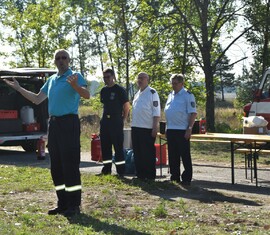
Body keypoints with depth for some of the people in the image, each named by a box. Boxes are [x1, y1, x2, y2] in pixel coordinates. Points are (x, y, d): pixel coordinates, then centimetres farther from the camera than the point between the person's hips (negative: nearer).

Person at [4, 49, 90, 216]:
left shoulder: (75, 76, -5)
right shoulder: (51, 80, 17)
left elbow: (87, 95, -21)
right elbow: (37, 99, 23)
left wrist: (75, 86, -40)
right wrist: (19, 88, 18)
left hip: (69, 122, -8)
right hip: (54, 123, 8)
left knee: (70, 165, -8)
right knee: (56, 166, 10)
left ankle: (74, 205, -2)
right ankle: (63, 203, 18)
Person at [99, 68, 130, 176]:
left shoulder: (120, 90, -5)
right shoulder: (103, 90, 13)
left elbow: (126, 106, -4)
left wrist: (122, 120, -2)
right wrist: (105, 116, 14)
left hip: (116, 122, -7)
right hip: (105, 121, 7)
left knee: (118, 146, -6)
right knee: (105, 146, 9)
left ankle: (121, 171, -2)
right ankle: (106, 169, 18)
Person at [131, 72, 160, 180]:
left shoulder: (152, 93, -6)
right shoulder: (137, 94, 17)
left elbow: (156, 112, -10)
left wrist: (155, 128, -17)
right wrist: (133, 126, 18)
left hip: (147, 128, -7)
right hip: (136, 127, 7)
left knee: (148, 153, -2)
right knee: (137, 153, 11)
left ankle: (150, 176, 4)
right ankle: (140, 175, 19)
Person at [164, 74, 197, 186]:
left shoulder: (188, 95, -7)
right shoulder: (171, 95, 16)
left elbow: (193, 113, -11)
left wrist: (189, 129, -18)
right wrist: (167, 128, 15)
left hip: (182, 130, -7)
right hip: (170, 129, 7)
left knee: (185, 156, -2)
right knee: (172, 155, 12)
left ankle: (187, 178, 4)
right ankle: (174, 177, 20)